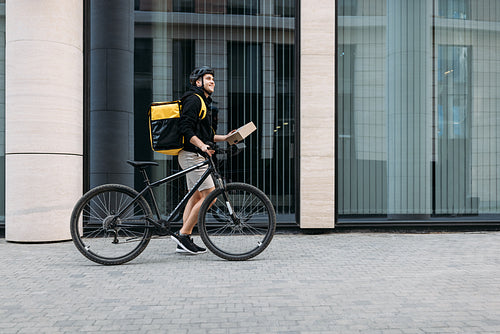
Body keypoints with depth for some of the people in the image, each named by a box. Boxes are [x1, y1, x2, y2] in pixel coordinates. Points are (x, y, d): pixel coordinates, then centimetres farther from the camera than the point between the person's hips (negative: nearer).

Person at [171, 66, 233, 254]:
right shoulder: (194, 99, -9)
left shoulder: (203, 101, 24)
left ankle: (184, 242, 13)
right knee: (209, 196, -12)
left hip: (195, 156, 11)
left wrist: (224, 138, 16)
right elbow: (186, 128, -20)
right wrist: (202, 145, -29)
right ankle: (182, 234, -5)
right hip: (192, 155, -11)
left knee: (196, 197, 9)